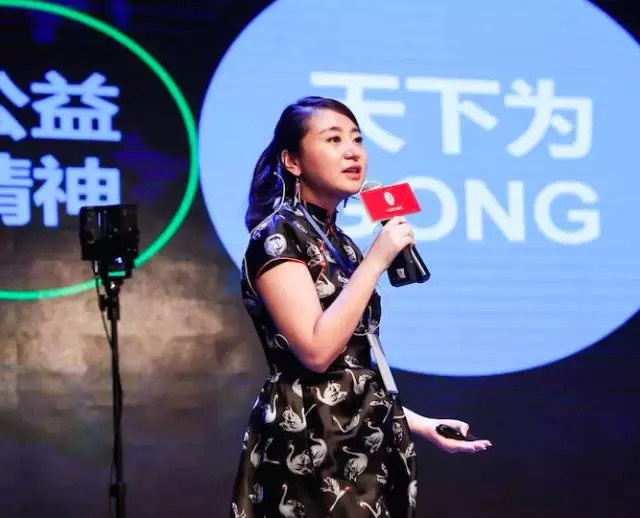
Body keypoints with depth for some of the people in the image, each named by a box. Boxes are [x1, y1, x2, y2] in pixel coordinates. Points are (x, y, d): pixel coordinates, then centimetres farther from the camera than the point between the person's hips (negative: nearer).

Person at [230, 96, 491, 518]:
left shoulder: (338, 242, 15)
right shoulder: (277, 235, -10)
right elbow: (316, 351, -22)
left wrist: (420, 424, 15)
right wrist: (377, 260, -17)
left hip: (362, 447, 8)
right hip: (310, 451, -8)